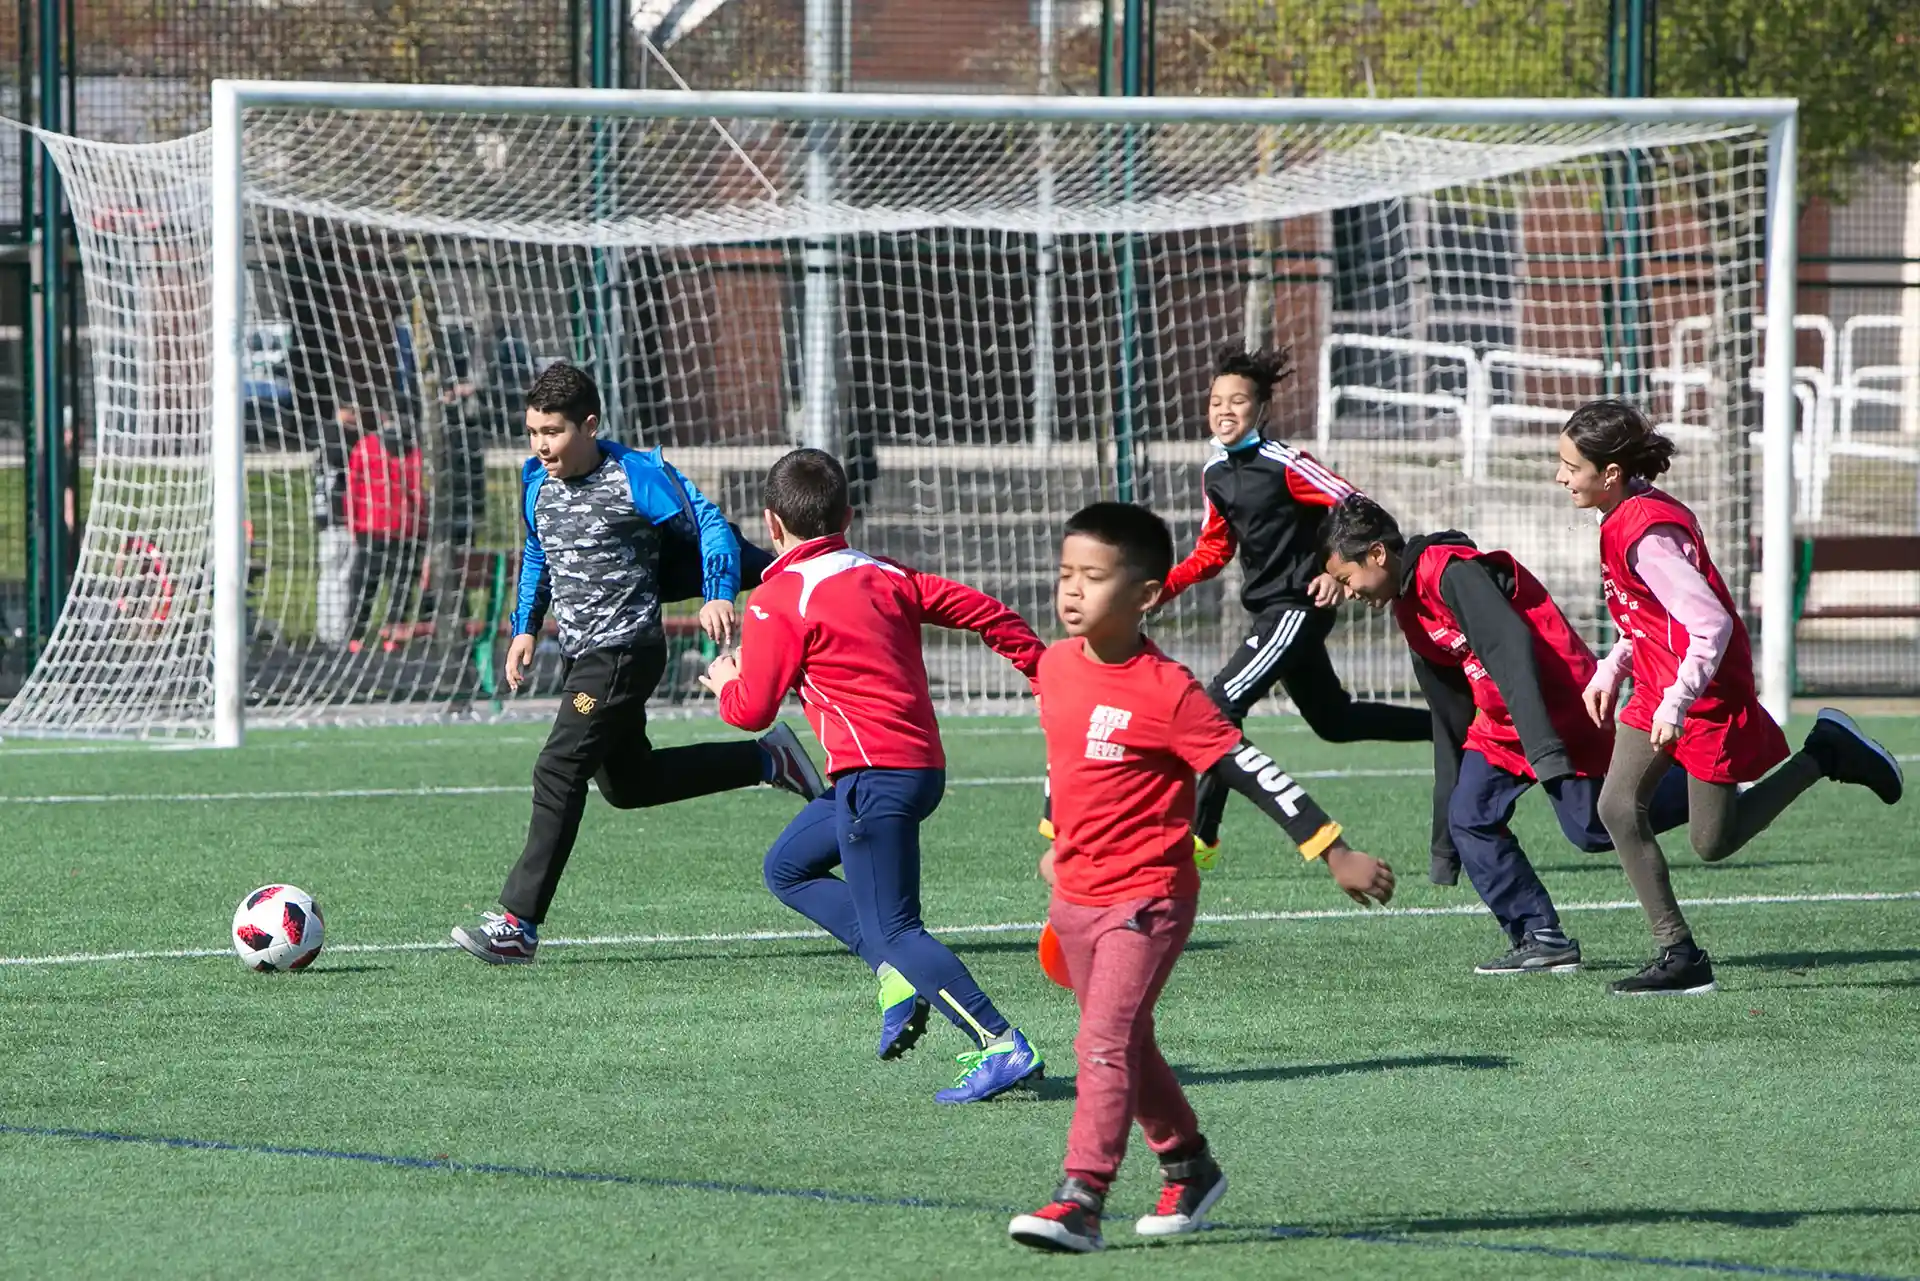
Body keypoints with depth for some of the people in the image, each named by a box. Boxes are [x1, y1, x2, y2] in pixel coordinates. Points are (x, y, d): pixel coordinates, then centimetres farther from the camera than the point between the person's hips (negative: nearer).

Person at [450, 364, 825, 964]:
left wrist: (718, 594, -27)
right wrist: (525, 627, 13)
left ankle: (518, 923, -16)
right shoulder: (538, 481, 7)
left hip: (625, 650, -9)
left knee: (559, 771, -16)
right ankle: (768, 761, 33)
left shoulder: (635, 476, -15)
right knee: (627, 783, 18)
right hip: (583, 655, 9)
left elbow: (708, 522, -13)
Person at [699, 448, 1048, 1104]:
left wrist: (723, 682, 19)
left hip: (875, 774, -9)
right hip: (921, 763, 9)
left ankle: (1003, 1047, -17)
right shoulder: (885, 577, 13)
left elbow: (752, 710, -4)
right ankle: (898, 977, 8)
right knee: (788, 867, 20)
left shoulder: (778, 601, -6)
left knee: (892, 927, -8)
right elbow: (982, 611, 12)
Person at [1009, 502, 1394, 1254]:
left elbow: (1254, 773, -17)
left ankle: (1080, 1202, -19)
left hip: (1147, 897, -8)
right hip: (1076, 896, 8)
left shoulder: (1167, 694, -18)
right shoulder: (1056, 668, 3)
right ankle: (1189, 1168, 37)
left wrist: (1336, 856, -17)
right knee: (1125, 1047, 18)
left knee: (1106, 1043, -17)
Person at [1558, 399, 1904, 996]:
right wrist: (1613, 666, 10)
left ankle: (1824, 753, 14)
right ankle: (1679, 956, 0)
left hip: (1706, 693, -10)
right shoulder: (1631, 514, 6)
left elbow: (1710, 623, -29)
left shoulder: (1644, 533, -25)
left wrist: (1676, 703, -29)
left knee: (1713, 842, 1)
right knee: (1618, 807, -2)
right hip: (1660, 685, 10)